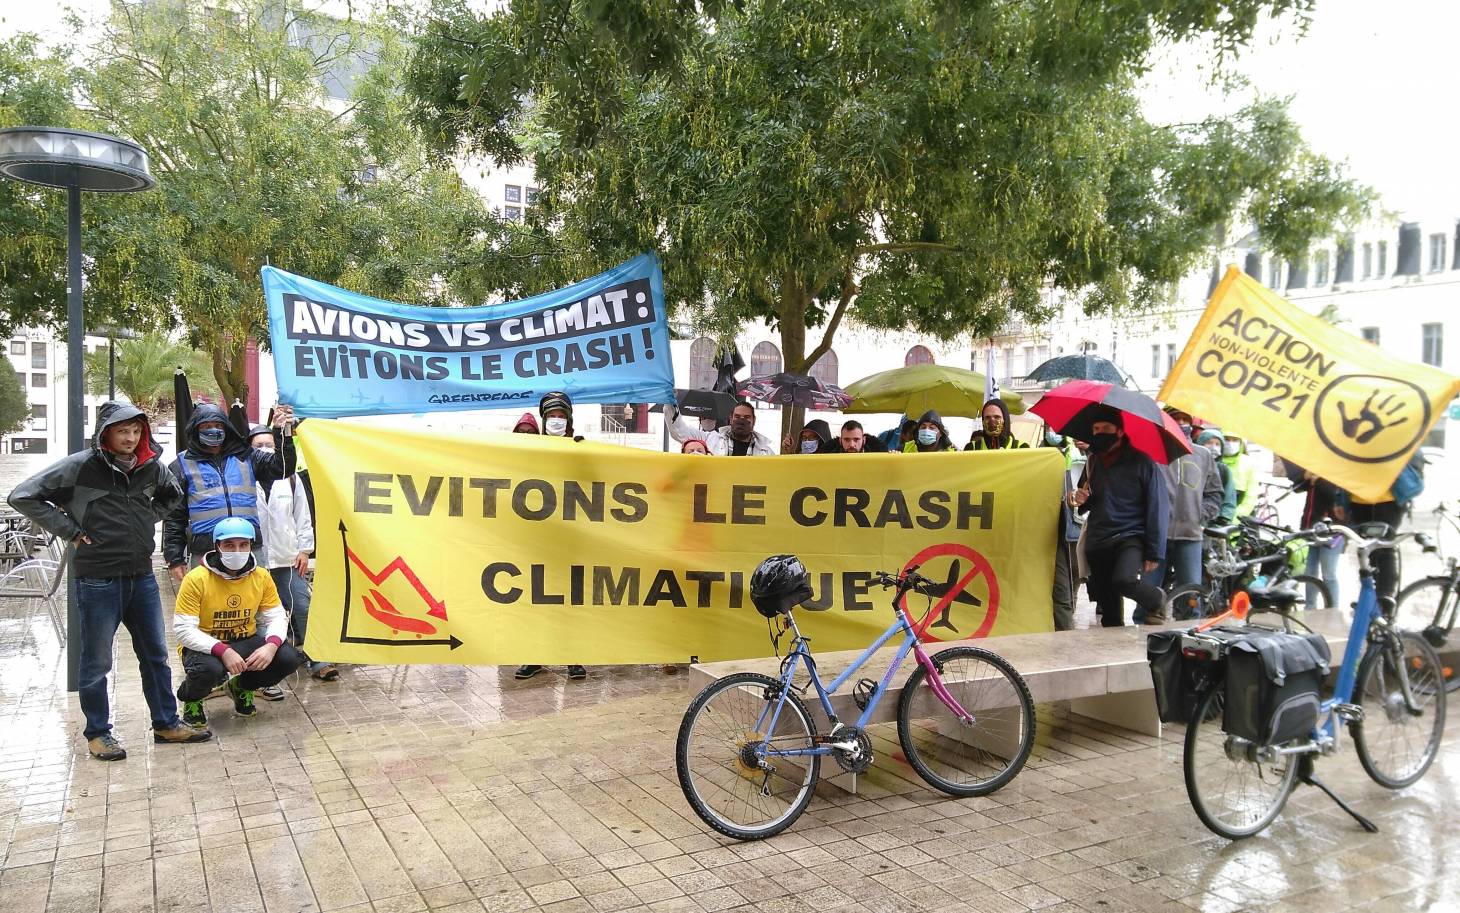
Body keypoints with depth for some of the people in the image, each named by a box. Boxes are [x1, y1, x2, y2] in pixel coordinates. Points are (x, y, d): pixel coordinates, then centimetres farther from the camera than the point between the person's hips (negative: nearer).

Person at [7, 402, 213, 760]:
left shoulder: (150, 466, 4)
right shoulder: (79, 466, -11)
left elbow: (172, 495, 25)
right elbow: (22, 496, -9)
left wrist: (149, 519, 8)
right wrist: (70, 532, -11)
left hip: (141, 575, 5)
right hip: (97, 579, -5)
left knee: (155, 654, 13)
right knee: (96, 661, 7)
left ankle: (166, 724, 24)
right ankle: (97, 733, 21)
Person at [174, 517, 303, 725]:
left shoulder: (261, 577, -4)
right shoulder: (197, 579, -17)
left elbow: (277, 617, -1)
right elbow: (183, 630, -19)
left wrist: (271, 645, -24)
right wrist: (223, 651, -32)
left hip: (245, 642, 4)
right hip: (205, 646, -4)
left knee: (289, 658, -20)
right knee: (210, 669, -38)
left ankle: (243, 687, 12)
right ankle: (190, 698, 2)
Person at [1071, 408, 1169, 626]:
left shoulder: (1141, 462, -4)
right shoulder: (1093, 462, 12)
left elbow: (1157, 508, -6)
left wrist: (1154, 552, -11)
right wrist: (1079, 500, -2)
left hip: (1130, 537, -5)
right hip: (1097, 543, 5)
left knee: (1124, 580, -31)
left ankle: (1156, 600, -1)